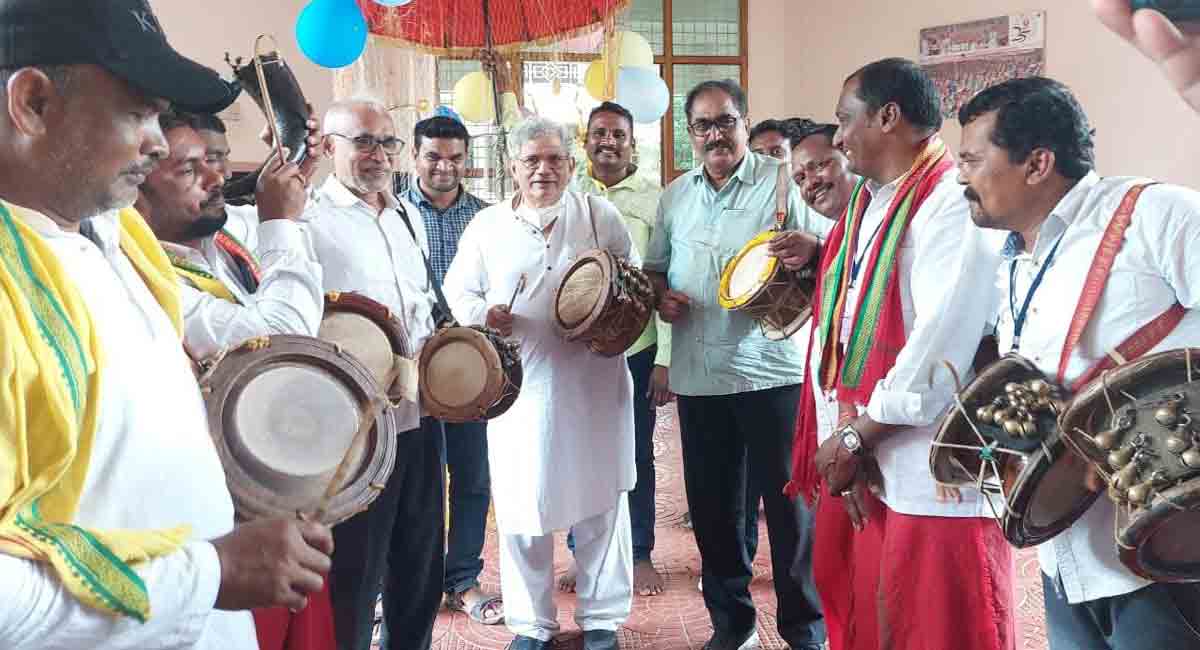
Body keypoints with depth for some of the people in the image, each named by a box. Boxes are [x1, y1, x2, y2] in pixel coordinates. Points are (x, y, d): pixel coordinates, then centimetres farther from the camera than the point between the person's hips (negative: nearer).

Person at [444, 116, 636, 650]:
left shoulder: (601, 216, 4)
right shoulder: (487, 225, 7)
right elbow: (458, 290, 12)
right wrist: (481, 313, -9)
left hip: (592, 387, 0)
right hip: (519, 388, 1)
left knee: (601, 503, 7)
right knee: (522, 507, 5)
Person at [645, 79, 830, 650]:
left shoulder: (784, 181, -3)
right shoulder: (675, 196, 12)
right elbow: (654, 267, 21)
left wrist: (808, 248, -31)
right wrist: (659, 295, -1)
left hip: (771, 371, -5)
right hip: (698, 376, 5)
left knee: (788, 501, 3)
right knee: (712, 504, 13)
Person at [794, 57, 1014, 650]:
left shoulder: (953, 206, -13)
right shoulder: (864, 207, 14)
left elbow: (941, 345, -22)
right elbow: (831, 330, 7)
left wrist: (855, 436, -13)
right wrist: (841, 439, -5)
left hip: (932, 476, -8)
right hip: (857, 463, 8)